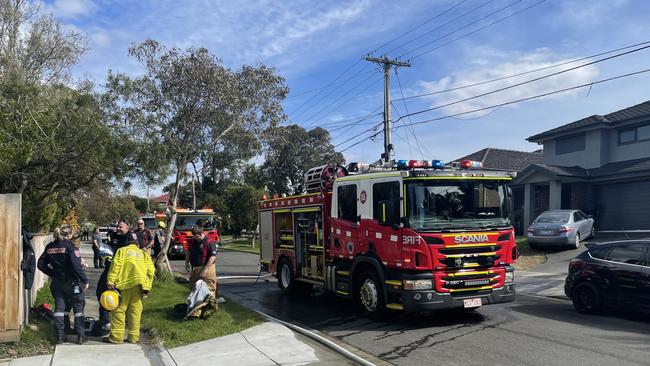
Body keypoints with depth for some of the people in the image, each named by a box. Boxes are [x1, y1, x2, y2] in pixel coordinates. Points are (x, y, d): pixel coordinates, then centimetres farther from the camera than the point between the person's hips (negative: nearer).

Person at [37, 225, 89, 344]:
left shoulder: (50, 247, 3)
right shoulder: (70, 246, -15)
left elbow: (41, 265, 7)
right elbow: (77, 266, -21)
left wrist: (52, 274, 17)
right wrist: (85, 280, -14)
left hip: (57, 283, 5)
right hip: (72, 282, -5)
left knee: (59, 308, 13)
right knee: (78, 308, 7)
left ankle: (59, 336, 15)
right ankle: (80, 336, 7)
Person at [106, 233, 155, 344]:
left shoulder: (122, 250, 12)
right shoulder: (144, 254, 22)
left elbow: (115, 266, -4)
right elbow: (151, 271, 10)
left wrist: (110, 281, -9)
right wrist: (147, 287, 10)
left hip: (124, 284, -3)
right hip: (139, 285, 3)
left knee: (119, 310, 4)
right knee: (135, 310, 9)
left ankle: (116, 336, 4)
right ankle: (134, 336, 13)